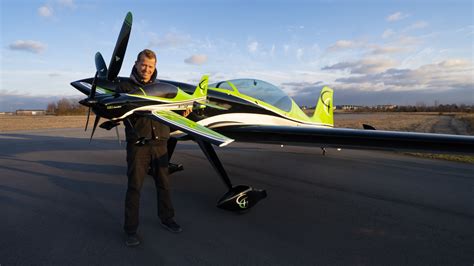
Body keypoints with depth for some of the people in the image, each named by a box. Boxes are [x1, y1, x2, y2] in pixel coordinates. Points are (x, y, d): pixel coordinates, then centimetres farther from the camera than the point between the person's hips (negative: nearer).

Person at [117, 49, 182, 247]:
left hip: (159, 143, 4)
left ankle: (166, 218, 31)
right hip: (138, 144, -3)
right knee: (134, 187, 1)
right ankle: (131, 229, 16)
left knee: (164, 184, 12)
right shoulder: (125, 86, 2)